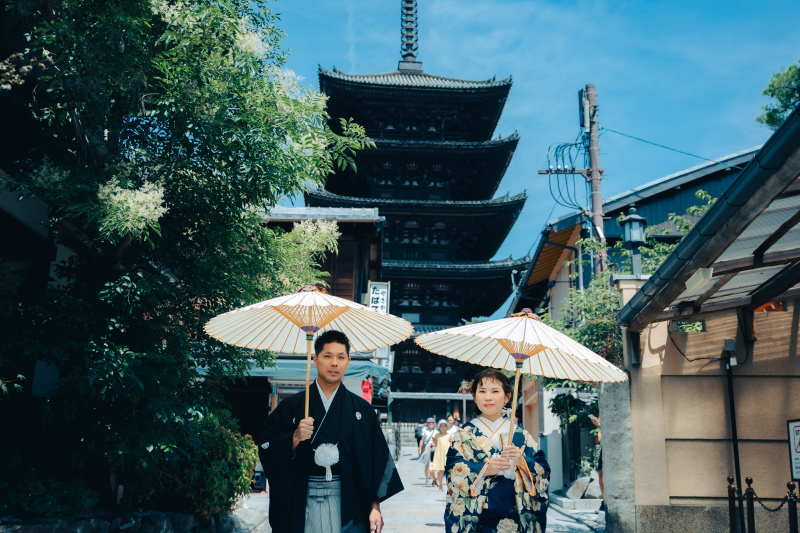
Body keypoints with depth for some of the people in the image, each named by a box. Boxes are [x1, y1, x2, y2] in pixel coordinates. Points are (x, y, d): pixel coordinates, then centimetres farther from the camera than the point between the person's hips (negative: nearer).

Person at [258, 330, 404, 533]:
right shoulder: (292, 406, 2)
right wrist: (295, 438, -16)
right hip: (302, 503, 0)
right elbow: (266, 450, 0)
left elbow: (378, 460, 3)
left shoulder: (361, 409, 3)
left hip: (346, 503, 0)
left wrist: (375, 507, -2)